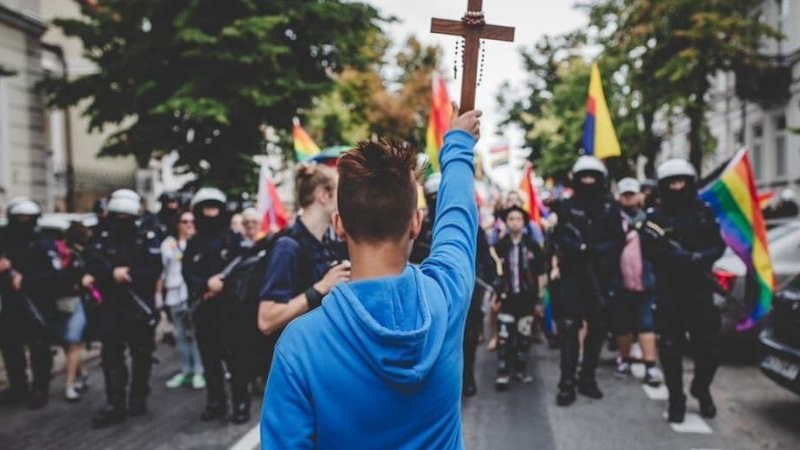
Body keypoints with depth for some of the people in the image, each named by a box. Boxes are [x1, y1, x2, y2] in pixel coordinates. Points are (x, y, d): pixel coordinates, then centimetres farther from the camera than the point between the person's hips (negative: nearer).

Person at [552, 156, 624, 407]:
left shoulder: (610, 208, 8)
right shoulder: (566, 207, 6)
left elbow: (618, 242, -1)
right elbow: (559, 238, -6)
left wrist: (592, 249, -16)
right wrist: (583, 249, -20)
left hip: (601, 276, 2)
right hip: (572, 275, -2)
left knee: (597, 328, 9)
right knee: (569, 328, -7)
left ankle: (588, 378, 21)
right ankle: (567, 383, -5)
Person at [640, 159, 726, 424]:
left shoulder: (703, 212, 9)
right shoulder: (656, 218, 0)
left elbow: (718, 245, 5)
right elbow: (652, 251, -12)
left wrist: (702, 257, -16)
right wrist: (690, 258, -22)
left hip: (700, 290, 2)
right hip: (669, 292, -2)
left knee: (706, 346, 6)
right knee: (671, 349, 0)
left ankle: (702, 390, 31)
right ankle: (676, 399, 13)